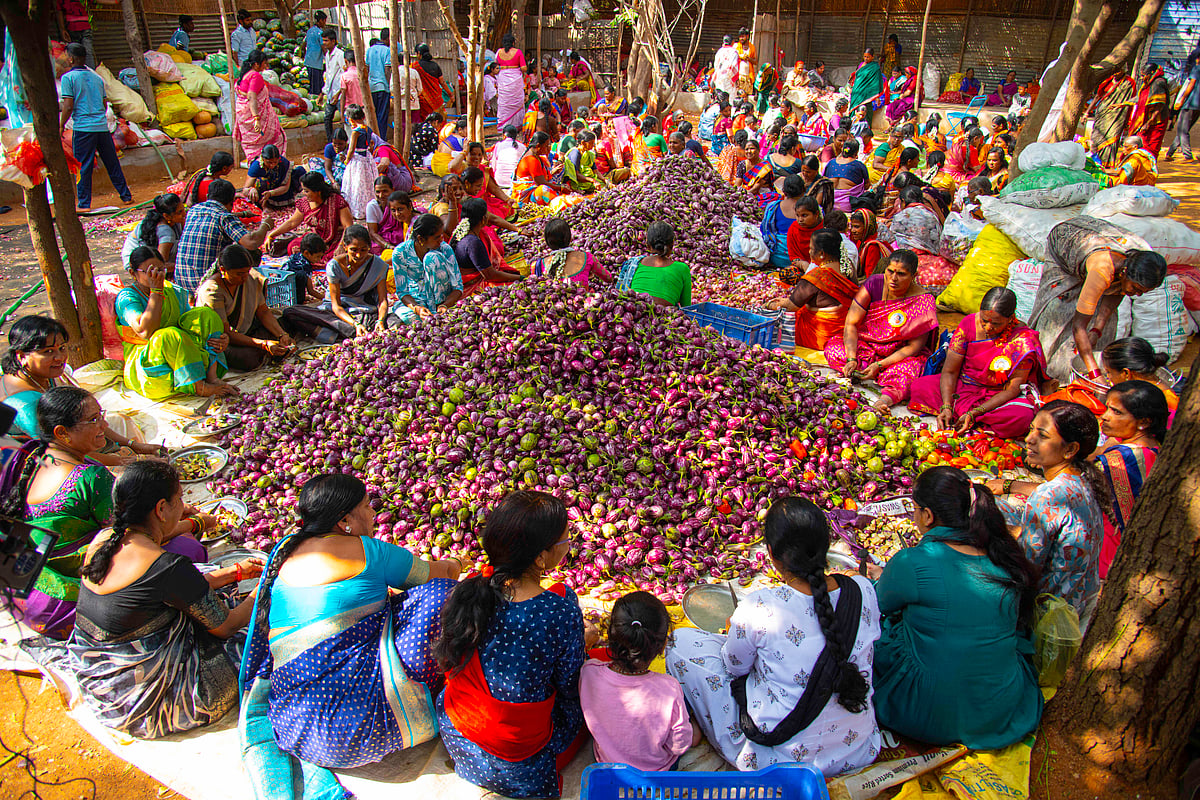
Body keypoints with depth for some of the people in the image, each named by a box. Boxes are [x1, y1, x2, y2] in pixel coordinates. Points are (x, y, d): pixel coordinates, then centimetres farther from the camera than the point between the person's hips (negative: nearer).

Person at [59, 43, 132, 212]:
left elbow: (68, 106, -9)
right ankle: (126, 196, 15)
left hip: (82, 128, -4)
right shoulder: (96, 77, 11)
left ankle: (83, 203, 4)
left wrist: (61, 125, 2)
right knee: (112, 164, 11)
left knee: (83, 167, 1)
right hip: (102, 126, 4)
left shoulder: (68, 77, -4)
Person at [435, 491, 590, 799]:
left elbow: (450, 665, 3)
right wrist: (582, 642, 6)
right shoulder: (560, 609, -31)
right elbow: (570, 690, -15)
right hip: (519, 767, -5)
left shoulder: (471, 588, -15)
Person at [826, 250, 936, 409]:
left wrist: (879, 365, -26)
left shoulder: (923, 301, -17)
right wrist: (851, 359, -25)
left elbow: (913, 347, -16)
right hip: (866, 346, 4)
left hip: (901, 354, -3)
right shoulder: (873, 284, -11)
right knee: (832, 346, -23)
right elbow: (851, 324, -12)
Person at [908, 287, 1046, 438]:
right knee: (919, 386, -17)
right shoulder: (969, 323, -13)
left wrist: (973, 413, -31)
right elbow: (949, 371, -11)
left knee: (1020, 417, -37)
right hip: (966, 385, 3)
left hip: (1001, 396, -3)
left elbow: (1013, 389, -21)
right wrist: (946, 407, -27)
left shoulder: (1023, 340, -21)